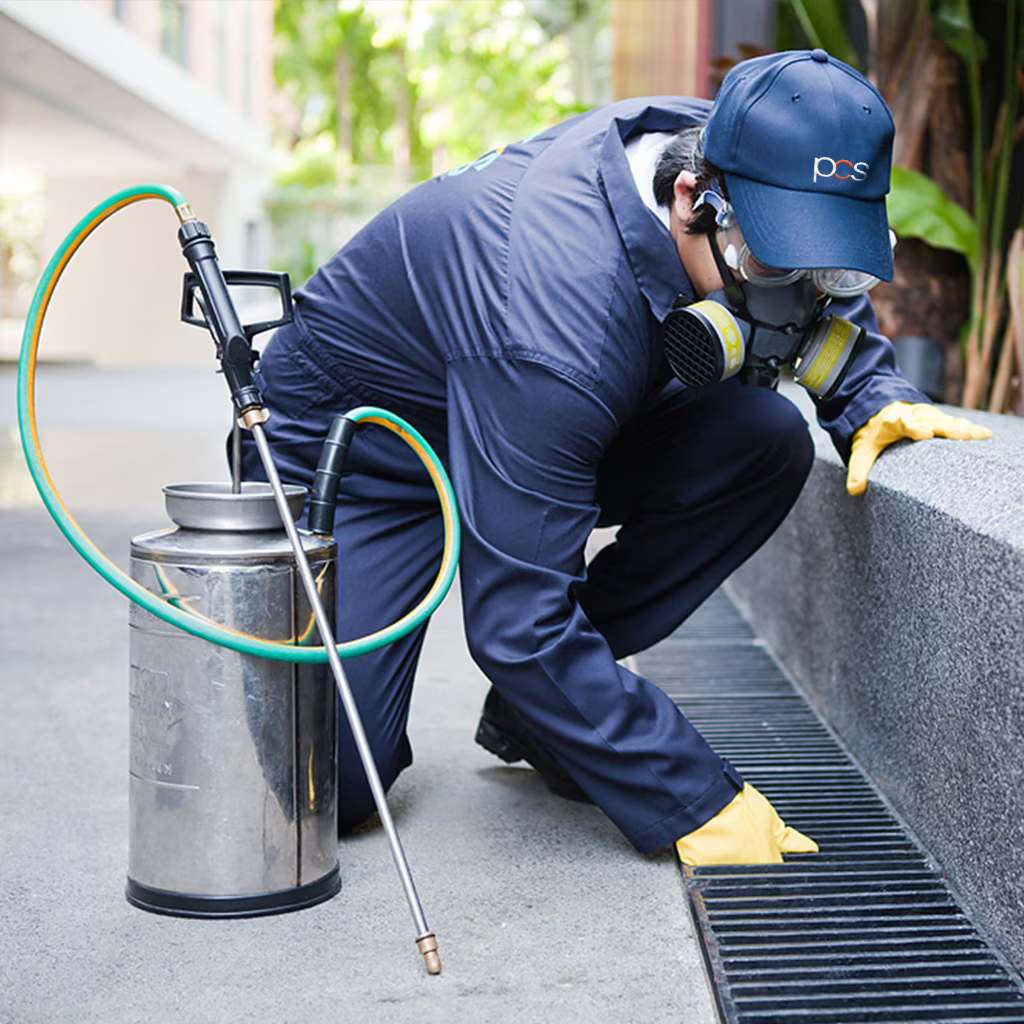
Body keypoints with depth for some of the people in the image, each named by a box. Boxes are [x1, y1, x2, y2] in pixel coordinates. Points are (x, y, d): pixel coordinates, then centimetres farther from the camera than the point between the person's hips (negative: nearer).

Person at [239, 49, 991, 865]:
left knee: (765, 441, -18)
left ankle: (533, 703, -4)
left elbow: (833, 296, 7)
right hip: (358, 450, -6)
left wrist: (877, 400, -14)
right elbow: (518, 621, -37)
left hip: (545, 423, 7)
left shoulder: (712, 147, -18)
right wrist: (698, 805, -34)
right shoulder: (556, 321, -40)